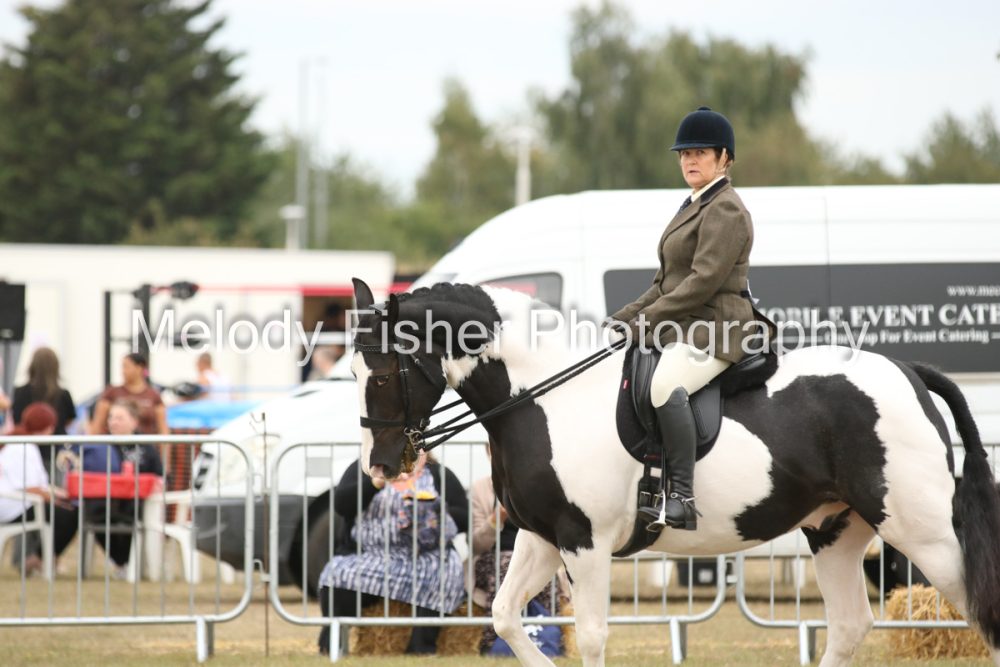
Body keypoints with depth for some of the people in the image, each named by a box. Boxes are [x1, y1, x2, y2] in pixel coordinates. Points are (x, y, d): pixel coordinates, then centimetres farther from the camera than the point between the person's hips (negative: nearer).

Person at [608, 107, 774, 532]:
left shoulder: (726, 210, -8)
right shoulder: (693, 208, 24)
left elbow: (704, 280, -18)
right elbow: (665, 283, 26)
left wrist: (645, 320, -18)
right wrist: (623, 320, 12)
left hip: (716, 327, -11)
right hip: (682, 329, 11)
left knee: (665, 385, -38)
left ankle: (681, 498, -41)